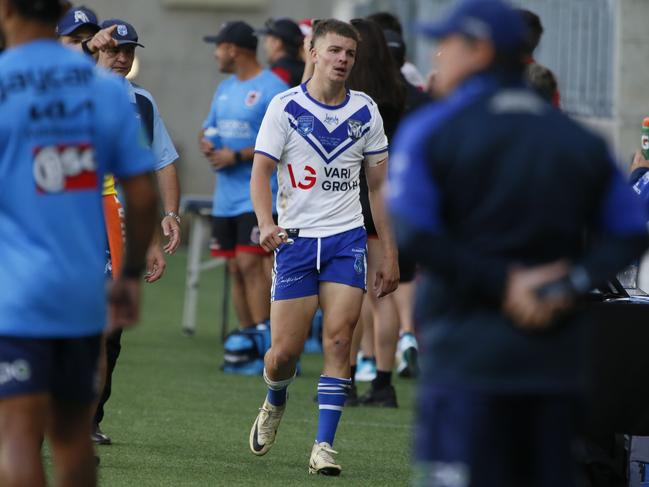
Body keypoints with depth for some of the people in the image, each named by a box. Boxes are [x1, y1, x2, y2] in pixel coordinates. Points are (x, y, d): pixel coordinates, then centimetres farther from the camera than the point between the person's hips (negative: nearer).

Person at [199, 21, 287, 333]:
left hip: (258, 194, -8)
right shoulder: (226, 88, 17)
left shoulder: (272, 88, -10)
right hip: (226, 196, 8)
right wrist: (206, 143, 3)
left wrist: (236, 156, -18)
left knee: (250, 263, -16)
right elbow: (209, 128, 27)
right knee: (235, 269, 9)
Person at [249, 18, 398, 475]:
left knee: (338, 339, -11)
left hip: (347, 238, 2)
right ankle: (275, 402, 32)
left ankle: (324, 445, -7)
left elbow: (379, 185, 12)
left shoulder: (365, 111, 6)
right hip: (296, 238, -1)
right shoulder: (286, 106, -2)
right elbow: (261, 171, -5)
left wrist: (391, 255, 9)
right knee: (284, 351, -3)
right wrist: (266, 223, -25)